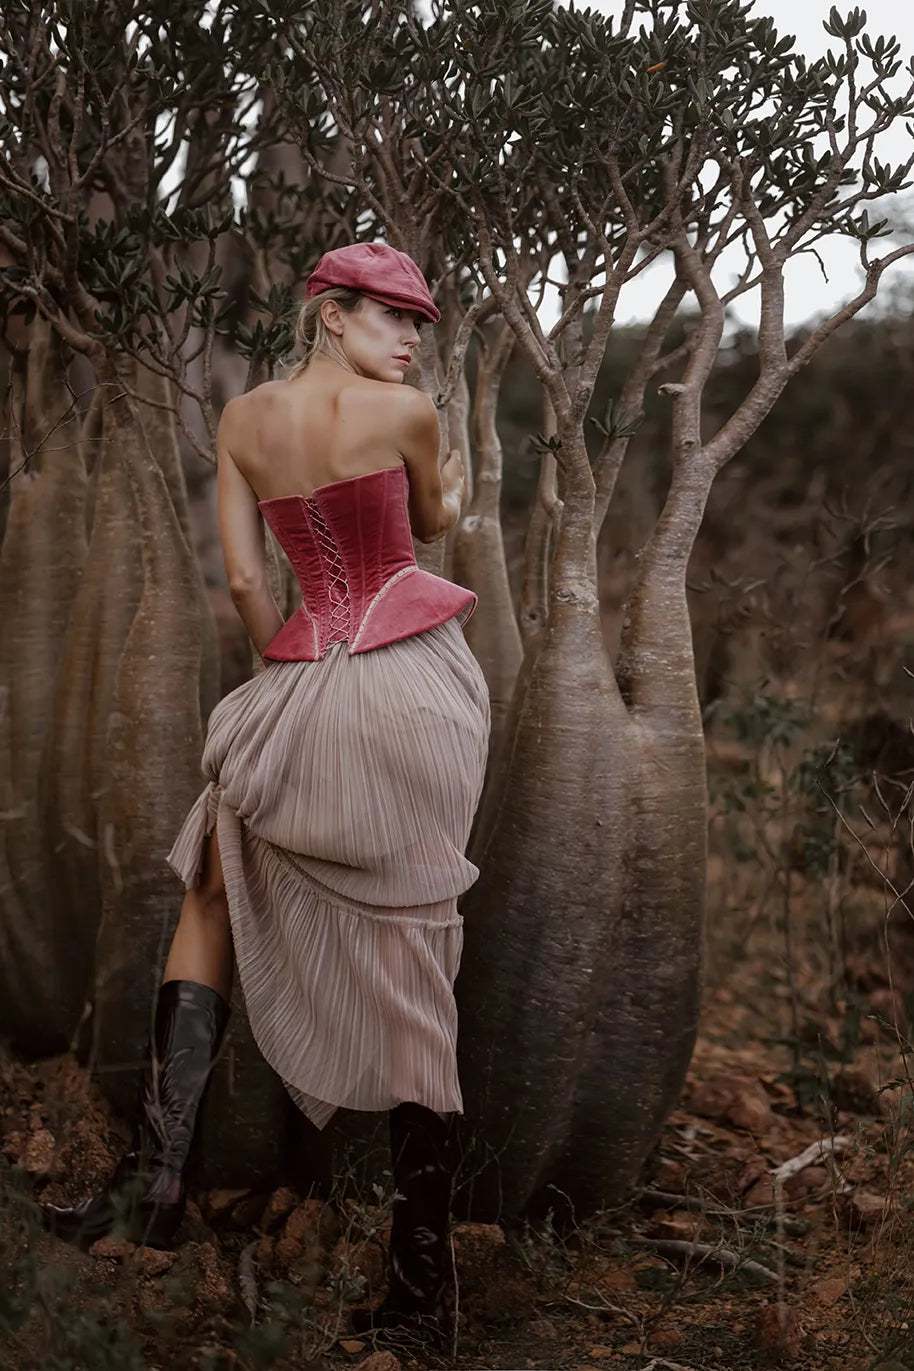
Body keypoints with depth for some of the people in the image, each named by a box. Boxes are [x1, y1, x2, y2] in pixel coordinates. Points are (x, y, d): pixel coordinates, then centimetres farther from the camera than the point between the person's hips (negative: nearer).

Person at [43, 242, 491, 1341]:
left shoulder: (242, 422, 5)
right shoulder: (405, 412, -4)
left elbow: (244, 579, 5)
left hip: (307, 678, 2)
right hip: (420, 681, -2)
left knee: (215, 883, 21)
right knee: (412, 965, 0)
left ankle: (158, 1162, 6)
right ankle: (421, 1272, 7)